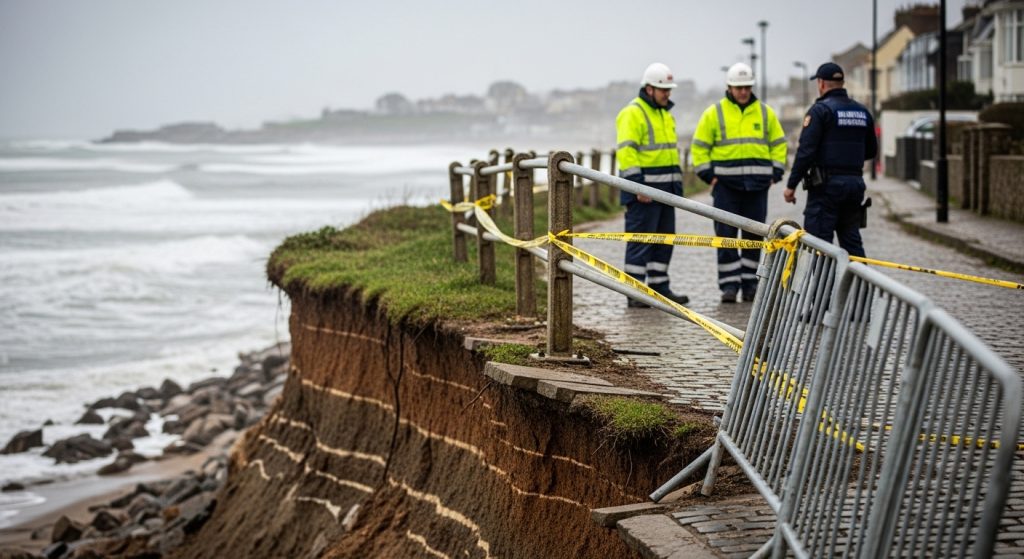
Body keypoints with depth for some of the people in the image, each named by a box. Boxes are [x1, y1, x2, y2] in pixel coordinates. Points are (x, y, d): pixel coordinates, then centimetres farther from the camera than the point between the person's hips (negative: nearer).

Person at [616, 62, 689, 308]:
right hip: (643, 187, -9)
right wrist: (638, 186, -24)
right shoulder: (632, 113, -11)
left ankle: (659, 287, 19)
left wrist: (677, 183, 21)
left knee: (664, 239, 11)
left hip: (665, 190, 9)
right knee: (640, 240, -7)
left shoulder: (665, 114, 18)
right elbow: (626, 151, -19)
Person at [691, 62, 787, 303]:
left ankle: (750, 283, 12)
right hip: (726, 183, -2)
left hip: (757, 183, 2)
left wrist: (775, 173, 6)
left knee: (754, 235, 5)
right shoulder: (714, 113, 3)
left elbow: (778, 144, 16)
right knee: (726, 234, -4)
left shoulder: (765, 113, 10)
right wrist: (708, 175, -3)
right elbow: (699, 147, 6)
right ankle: (729, 284, -1)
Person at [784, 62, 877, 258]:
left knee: (818, 240, -5)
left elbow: (806, 151, -14)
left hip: (827, 184, -6)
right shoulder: (863, 112, 12)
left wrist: (791, 185, -10)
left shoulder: (820, 110, -8)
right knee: (851, 238, 12)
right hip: (855, 182, 7)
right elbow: (871, 151, 19)